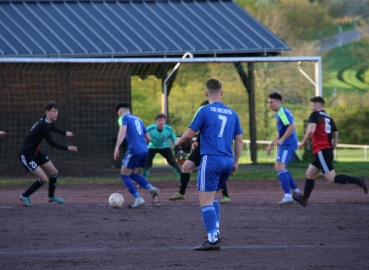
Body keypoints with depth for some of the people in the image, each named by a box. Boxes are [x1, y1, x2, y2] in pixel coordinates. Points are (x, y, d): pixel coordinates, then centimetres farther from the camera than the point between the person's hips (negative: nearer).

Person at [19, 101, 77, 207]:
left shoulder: (47, 122, 2)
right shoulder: (43, 125, -26)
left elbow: (52, 128, 28)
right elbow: (51, 143, -26)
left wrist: (65, 133, 14)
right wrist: (67, 148, -24)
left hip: (35, 152, 10)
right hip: (26, 154, -10)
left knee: (54, 172, 15)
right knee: (44, 178, -15)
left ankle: (51, 196, 35)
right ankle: (25, 196, 3)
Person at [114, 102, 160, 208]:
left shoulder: (123, 118, 3)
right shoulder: (138, 120, 24)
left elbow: (122, 132, -18)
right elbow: (148, 138, 23)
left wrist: (117, 147, -26)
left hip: (134, 150, -7)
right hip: (144, 150, 7)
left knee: (124, 175, 5)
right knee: (132, 173, 22)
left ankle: (138, 199, -7)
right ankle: (152, 189, 3)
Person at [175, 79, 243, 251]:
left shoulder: (205, 111, -5)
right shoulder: (232, 113, 12)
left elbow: (189, 135, -4)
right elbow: (239, 140, 14)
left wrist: (179, 142, 17)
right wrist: (235, 163, 22)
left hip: (210, 159, -6)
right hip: (227, 160, 6)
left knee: (206, 201, -6)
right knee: (211, 198, 22)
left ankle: (213, 240, -14)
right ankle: (215, 232, 13)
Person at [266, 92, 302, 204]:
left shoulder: (283, 112, -13)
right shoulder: (278, 114, 20)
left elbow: (292, 126, -25)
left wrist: (281, 140, -28)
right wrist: (271, 145, 29)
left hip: (288, 144, -11)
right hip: (285, 145, 11)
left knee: (280, 167, -18)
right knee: (278, 167, 18)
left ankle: (288, 196, -22)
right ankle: (296, 190, 23)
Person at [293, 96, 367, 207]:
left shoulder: (315, 115, -4)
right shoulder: (329, 118, 19)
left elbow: (311, 130, -19)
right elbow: (335, 135, 20)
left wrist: (303, 143, -5)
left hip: (321, 151, -9)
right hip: (328, 150, 9)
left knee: (332, 178, -12)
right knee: (309, 174, 18)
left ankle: (357, 181, -22)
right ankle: (304, 199, 21)